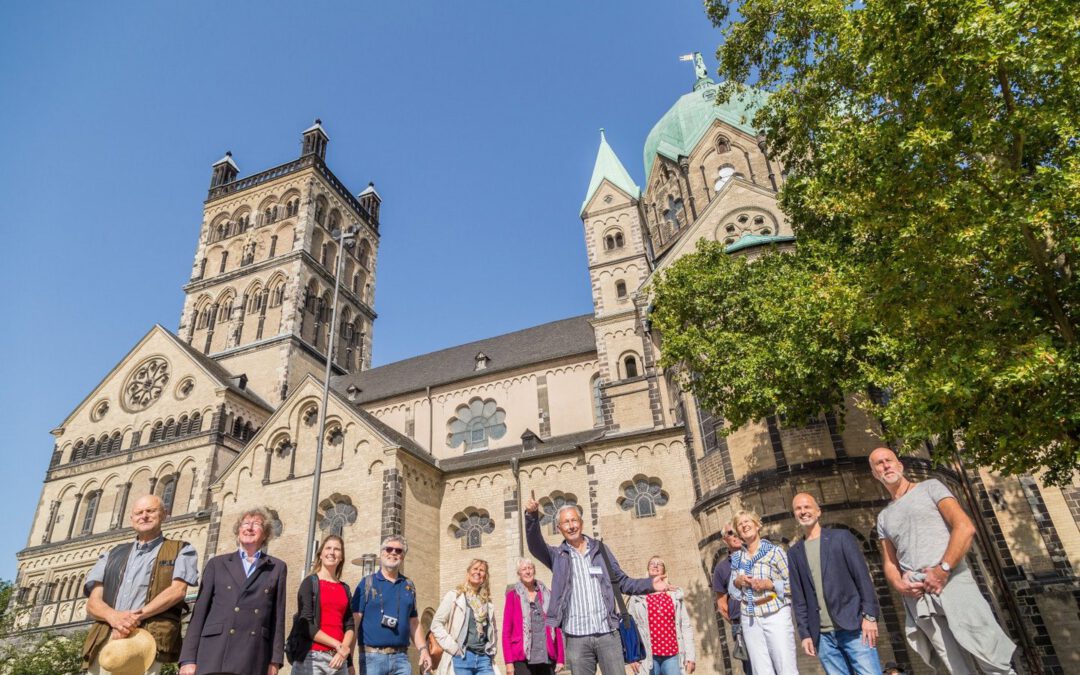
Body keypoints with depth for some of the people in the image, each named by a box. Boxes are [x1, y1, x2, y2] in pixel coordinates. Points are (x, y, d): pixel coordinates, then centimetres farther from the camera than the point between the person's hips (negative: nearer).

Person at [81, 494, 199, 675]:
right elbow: (93, 602, 13)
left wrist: (138, 615, -14)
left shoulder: (181, 550, 12)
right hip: (103, 642, 4)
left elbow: (178, 590, -2)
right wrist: (114, 617, -9)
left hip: (148, 640, -4)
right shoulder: (112, 555, 23)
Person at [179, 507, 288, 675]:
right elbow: (200, 610, 7)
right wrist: (189, 658, -1)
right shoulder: (217, 563, 13)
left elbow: (278, 616, 9)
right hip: (214, 653, 0)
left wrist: (275, 660, 2)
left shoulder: (277, 568, 12)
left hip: (254, 657, 0)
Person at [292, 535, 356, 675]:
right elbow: (305, 625, -8)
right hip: (312, 657, -4)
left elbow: (349, 625, 9)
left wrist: (344, 649, -10)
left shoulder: (345, 589, 14)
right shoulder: (310, 582, 0)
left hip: (338, 659, 4)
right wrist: (338, 645, -12)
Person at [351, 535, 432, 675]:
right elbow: (354, 620, -5)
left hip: (401, 657, 3)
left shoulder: (409, 585, 13)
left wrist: (423, 649, 5)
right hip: (372, 656, -3)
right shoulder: (367, 583, 1)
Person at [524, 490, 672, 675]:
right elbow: (535, 544, -13)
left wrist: (650, 584, -6)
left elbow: (622, 582, 11)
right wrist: (532, 516, -31)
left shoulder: (600, 549, 10)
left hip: (607, 633, 1)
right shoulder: (557, 555, 6)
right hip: (576, 638, 0)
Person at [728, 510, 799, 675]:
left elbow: (793, 584, -3)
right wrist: (737, 582, -4)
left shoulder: (774, 551, -2)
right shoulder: (737, 558, 11)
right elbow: (731, 589, 17)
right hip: (749, 619, 4)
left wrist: (770, 584, -16)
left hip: (776, 615, -4)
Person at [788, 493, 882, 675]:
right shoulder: (794, 552, 11)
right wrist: (804, 633, 4)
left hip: (853, 627, -3)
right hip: (822, 636, 3)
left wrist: (869, 616, -10)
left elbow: (863, 578, -2)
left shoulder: (841, 537, 4)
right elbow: (798, 596, 11)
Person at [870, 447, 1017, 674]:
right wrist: (898, 584, -4)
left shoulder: (930, 487, 9)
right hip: (917, 599, 4)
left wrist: (943, 570, -13)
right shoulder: (883, 517, 22)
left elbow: (965, 528, -4)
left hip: (952, 583, -3)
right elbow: (890, 563, 19)